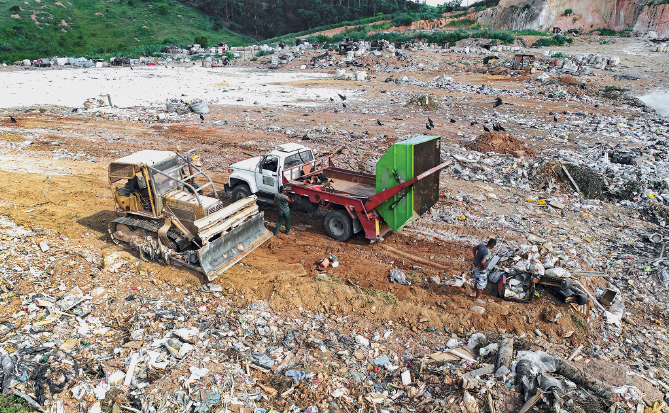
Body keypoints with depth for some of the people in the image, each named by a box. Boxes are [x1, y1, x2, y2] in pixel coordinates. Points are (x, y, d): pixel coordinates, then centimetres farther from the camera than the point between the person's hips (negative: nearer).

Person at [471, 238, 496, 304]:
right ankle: (477, 298, 26)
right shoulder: (487, 252, -32)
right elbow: (483, 262, -44)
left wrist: (475, 257, 14)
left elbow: (473, 249, 9)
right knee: (481, 284, 11)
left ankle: (476, 294, 45)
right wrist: (484, 267, -24)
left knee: (477, 281, 26)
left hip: (476, 266, 8)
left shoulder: (481, 245, -9)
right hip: (481, 270, -8)